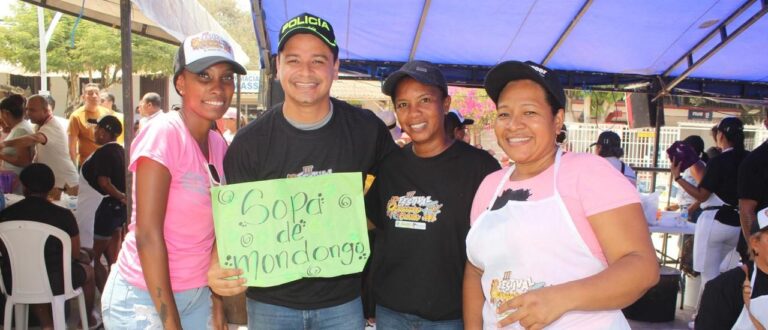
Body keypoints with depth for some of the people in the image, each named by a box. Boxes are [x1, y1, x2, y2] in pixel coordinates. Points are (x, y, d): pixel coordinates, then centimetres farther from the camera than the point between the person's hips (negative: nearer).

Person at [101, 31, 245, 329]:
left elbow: (211, 230, 7)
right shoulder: (163, 133, -17)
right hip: (144, 296, -6)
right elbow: (148, 235, -20)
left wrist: (216, 296, 6)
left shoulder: (219, 144, 3)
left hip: (197, 294, 6)